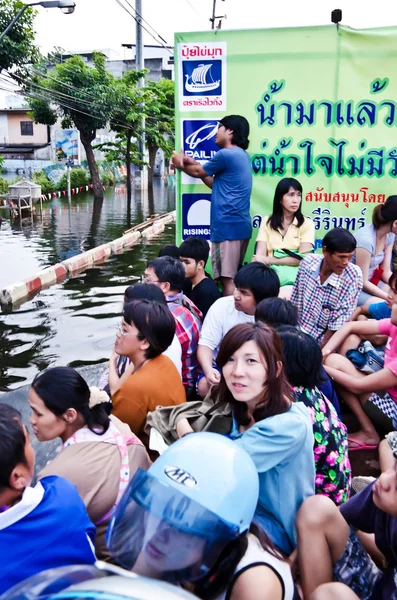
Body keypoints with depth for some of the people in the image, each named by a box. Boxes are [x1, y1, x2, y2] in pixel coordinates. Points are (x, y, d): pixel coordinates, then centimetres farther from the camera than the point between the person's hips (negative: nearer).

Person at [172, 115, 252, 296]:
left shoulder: (226, 154, -10)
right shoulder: (242, 156, 19)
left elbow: (198, 172, 5)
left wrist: (181, 165, 24)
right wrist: (195, 164, 25)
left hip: (228, 225, -10)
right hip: (240, 224, 10)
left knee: (227, 278, -8)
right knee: (233, 277, 13)